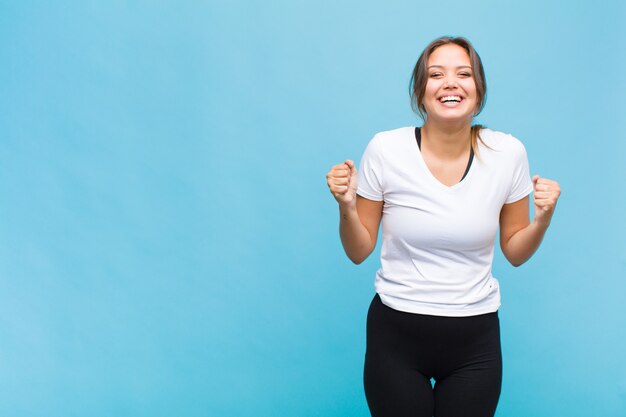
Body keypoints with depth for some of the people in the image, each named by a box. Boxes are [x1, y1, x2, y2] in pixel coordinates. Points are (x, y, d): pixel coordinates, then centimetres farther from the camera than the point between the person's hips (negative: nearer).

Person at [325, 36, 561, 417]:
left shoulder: (508, 153, -7)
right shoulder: (385, 149, -11)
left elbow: (515, 253, 5)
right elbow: (359, 252, -2)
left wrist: (543, 219, -13)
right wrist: (346, 207, -20)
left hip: (475, 339, 2)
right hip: (396, 333, -1)